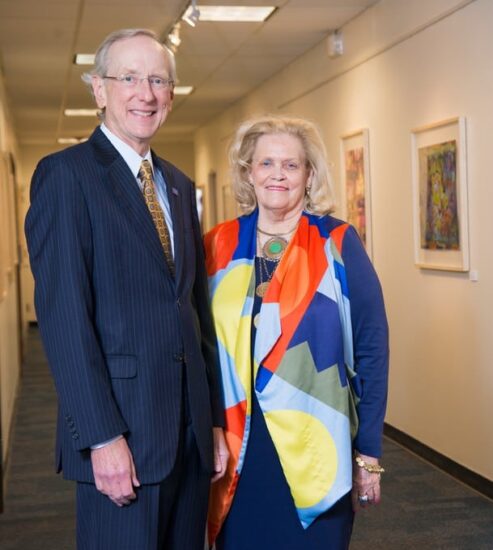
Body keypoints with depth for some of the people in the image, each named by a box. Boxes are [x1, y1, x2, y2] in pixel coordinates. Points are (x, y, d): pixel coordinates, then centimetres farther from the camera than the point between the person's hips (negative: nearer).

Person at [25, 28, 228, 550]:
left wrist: (215, 419, 11)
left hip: (191, 427, 7)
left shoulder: (179, 185, 13)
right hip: (122, 433, -7)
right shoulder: (65, 174, -9)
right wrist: (101, 437, -18)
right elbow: (62, 315, -15)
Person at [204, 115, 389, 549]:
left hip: (314, 448, -2)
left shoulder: (337, 244, -5)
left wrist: (368, 454, -6)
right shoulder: (220, 246, 2)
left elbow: (371, 349, -5)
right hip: (237, 450, 2)